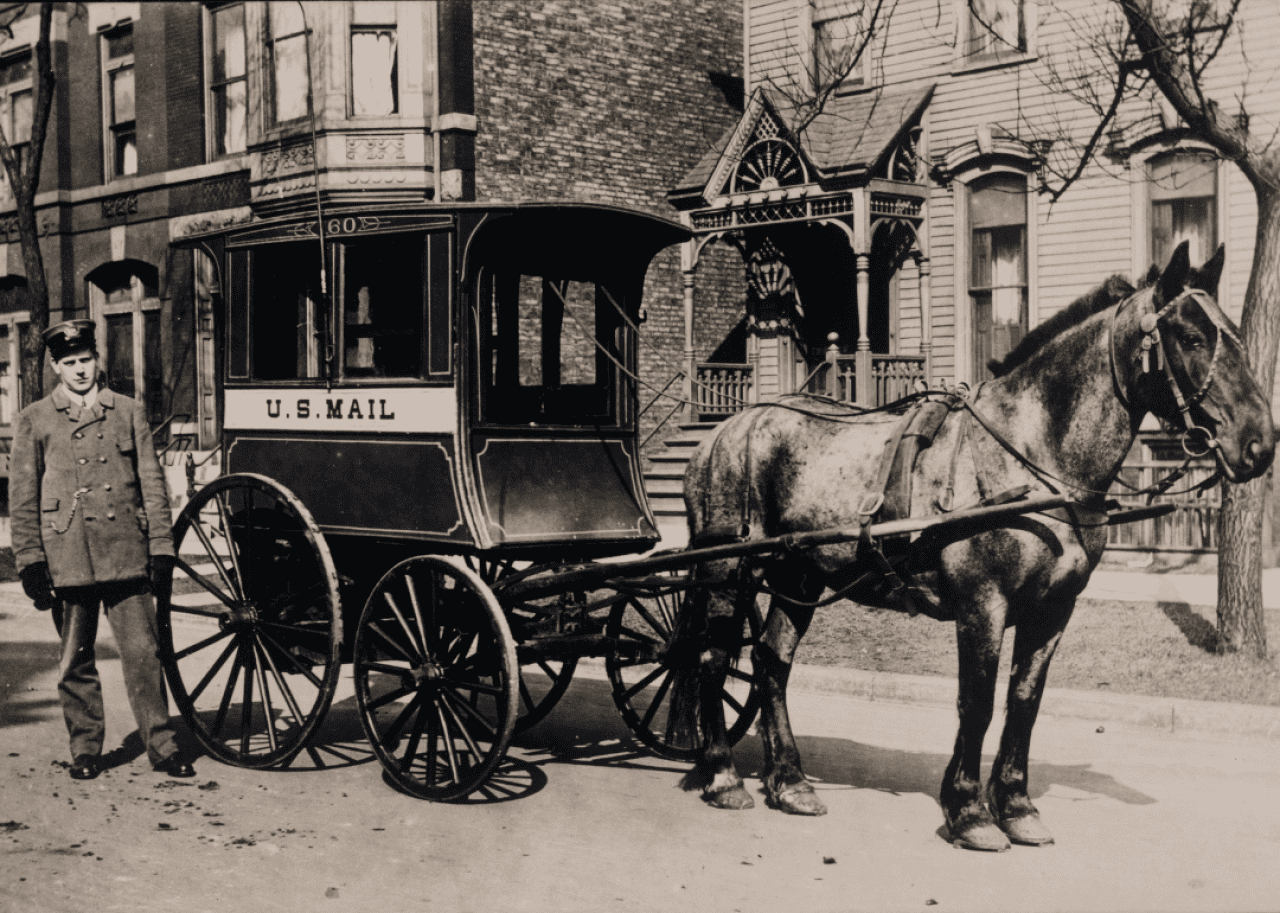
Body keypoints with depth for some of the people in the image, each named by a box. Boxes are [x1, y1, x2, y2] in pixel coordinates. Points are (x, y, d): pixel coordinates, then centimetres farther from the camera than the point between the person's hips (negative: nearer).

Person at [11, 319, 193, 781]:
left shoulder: (129, 412, 10)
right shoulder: (34, 420, 7)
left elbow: (152, 484, 10)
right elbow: (22, 497, 7)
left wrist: (161, 550, 4)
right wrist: (30, 561, 0)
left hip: (126, 555, 0)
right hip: (67, 561, 0)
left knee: (143, 651, -3)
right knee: (75, 662, 6)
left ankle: (161, 746, 7)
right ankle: (85, 750, 20)